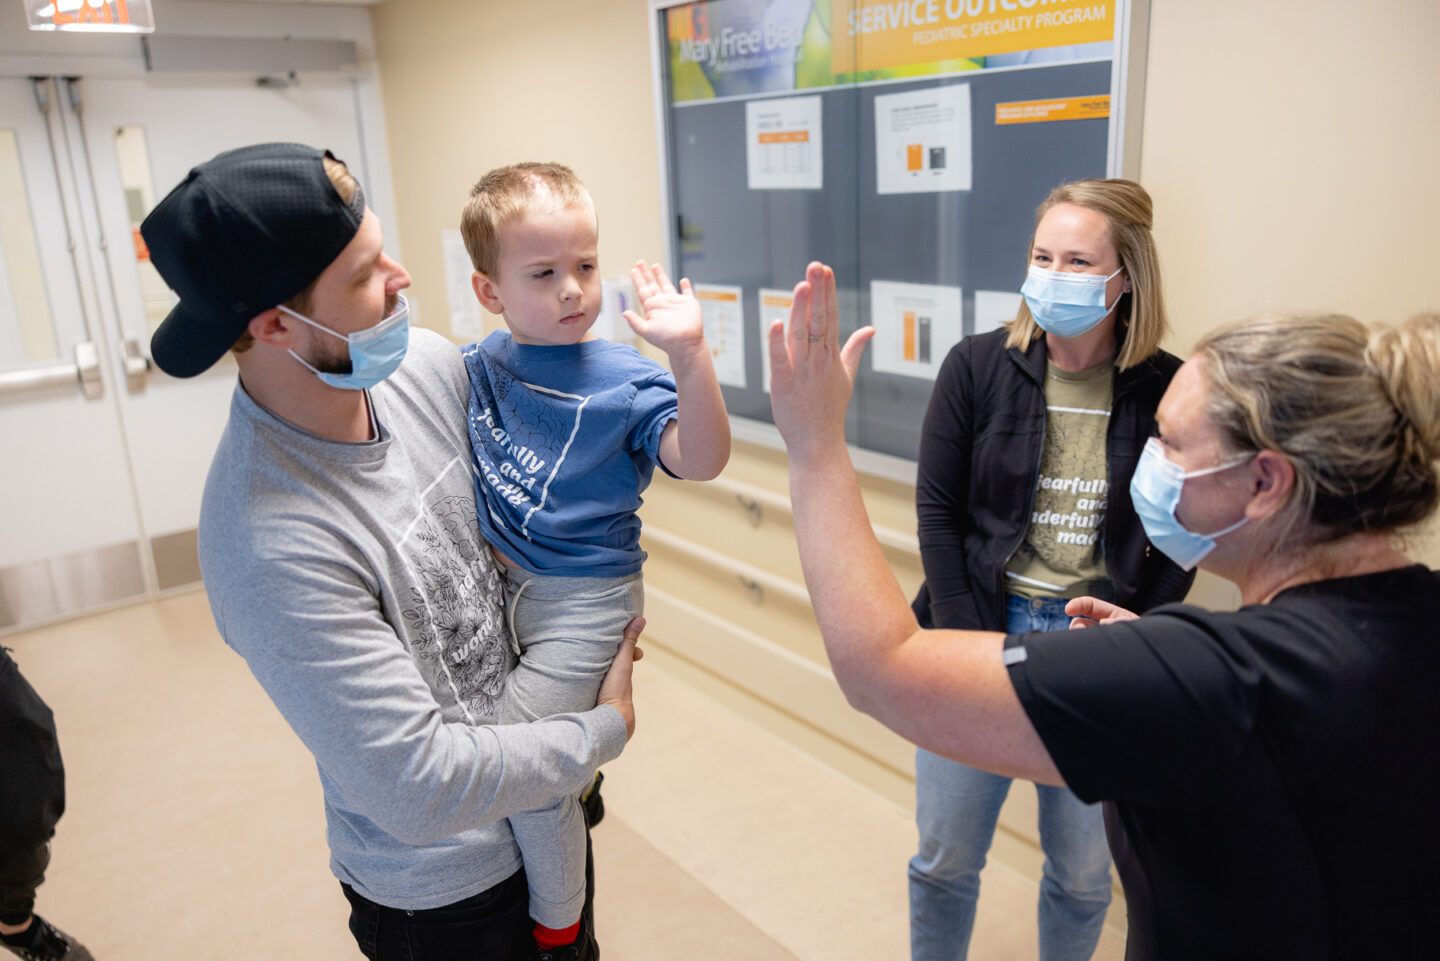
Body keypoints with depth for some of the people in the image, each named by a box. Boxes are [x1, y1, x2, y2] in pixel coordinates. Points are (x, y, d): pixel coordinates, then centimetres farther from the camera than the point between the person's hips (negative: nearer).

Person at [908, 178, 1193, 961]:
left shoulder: (1167, 389, -4)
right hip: (981, 632, 0)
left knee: (1085, 870, 13)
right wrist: (969, 648, -7)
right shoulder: (978, 365, -4)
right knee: (945, 858, 10)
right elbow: (936, 510, -3)